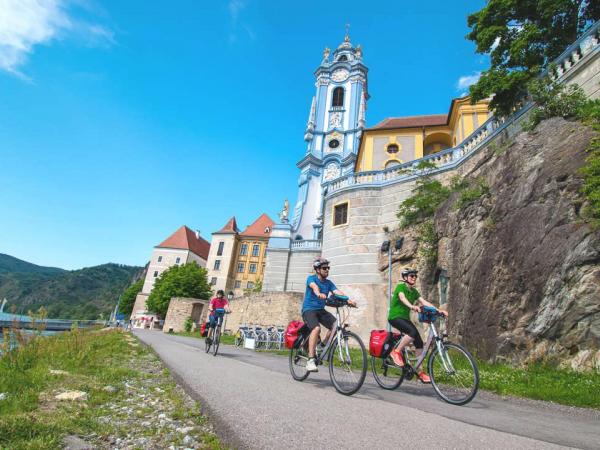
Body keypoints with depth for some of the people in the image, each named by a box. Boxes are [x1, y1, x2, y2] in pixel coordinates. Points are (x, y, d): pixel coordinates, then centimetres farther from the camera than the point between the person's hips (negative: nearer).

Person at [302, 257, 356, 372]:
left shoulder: (328, 283, 9)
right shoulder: (311, 278, -5)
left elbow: (337, 292, -8)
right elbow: (314, 286, -29)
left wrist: (348, 300, -28)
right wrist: (319, 294, -52)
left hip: (321, 310, 5)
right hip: (309, 309, -5)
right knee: (316, 328, -31)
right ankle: (310, 360, -26)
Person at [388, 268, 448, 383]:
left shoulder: (414, 291, 11)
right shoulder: (400, 287, -11)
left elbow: (424, 302, 1)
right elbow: (402, 298, -31)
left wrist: (438, 311, -13)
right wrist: (412, 306, -51)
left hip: (405, 318, 7)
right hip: (395, 317, -7)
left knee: (419, 343, -3)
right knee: (413, 332, -31)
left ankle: (419, 371, 10)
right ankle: (396, 352, -13)